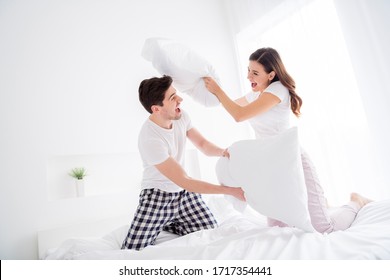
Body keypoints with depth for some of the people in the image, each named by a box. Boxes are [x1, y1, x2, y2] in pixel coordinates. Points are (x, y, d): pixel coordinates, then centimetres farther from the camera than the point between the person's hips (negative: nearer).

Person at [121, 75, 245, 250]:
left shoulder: (180, 116, -8)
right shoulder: (149, 139, -28)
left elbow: (202, 144, 3)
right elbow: (184, 181, -26)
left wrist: (223, 152, -21)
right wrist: (230, 191, -26)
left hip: (184, 192, 6)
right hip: (158, 196, -5)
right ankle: (159, 223, 19)